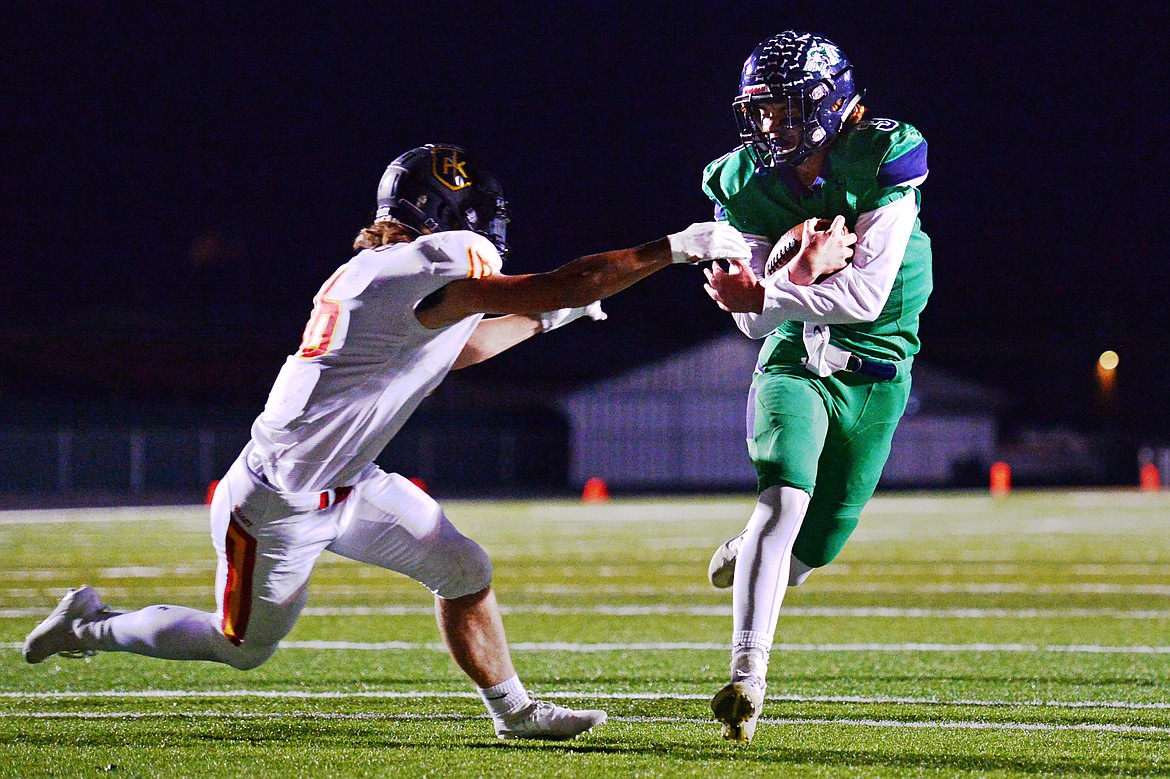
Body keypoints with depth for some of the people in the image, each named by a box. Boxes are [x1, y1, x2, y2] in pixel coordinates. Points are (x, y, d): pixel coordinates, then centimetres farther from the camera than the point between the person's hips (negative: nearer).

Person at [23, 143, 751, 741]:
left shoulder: (378, 271, 4)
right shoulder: (427, 276, -25)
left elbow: (454, 350, 25)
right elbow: (564, 284, -30)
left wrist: (547, 318, 23)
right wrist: (676, 248, -26)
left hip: (345, 485, 9)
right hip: (282, 501, -9)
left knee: (463, 568, 5)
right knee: (244, 646, 11)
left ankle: (513, 709, 18)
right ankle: (89, 626, 27)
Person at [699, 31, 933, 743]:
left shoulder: (882, 163, -16)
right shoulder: (749, 184, -4)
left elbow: (866, 297, -21)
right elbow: (754, 321, -4)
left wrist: (764, 294, -25)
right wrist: (802, 266, -24)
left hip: (873, 376, -1)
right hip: (794, 363, 1)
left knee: (809, 550, 5)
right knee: (785, 496, -25)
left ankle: (747, 553, 43)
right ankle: (747, 679, -28)